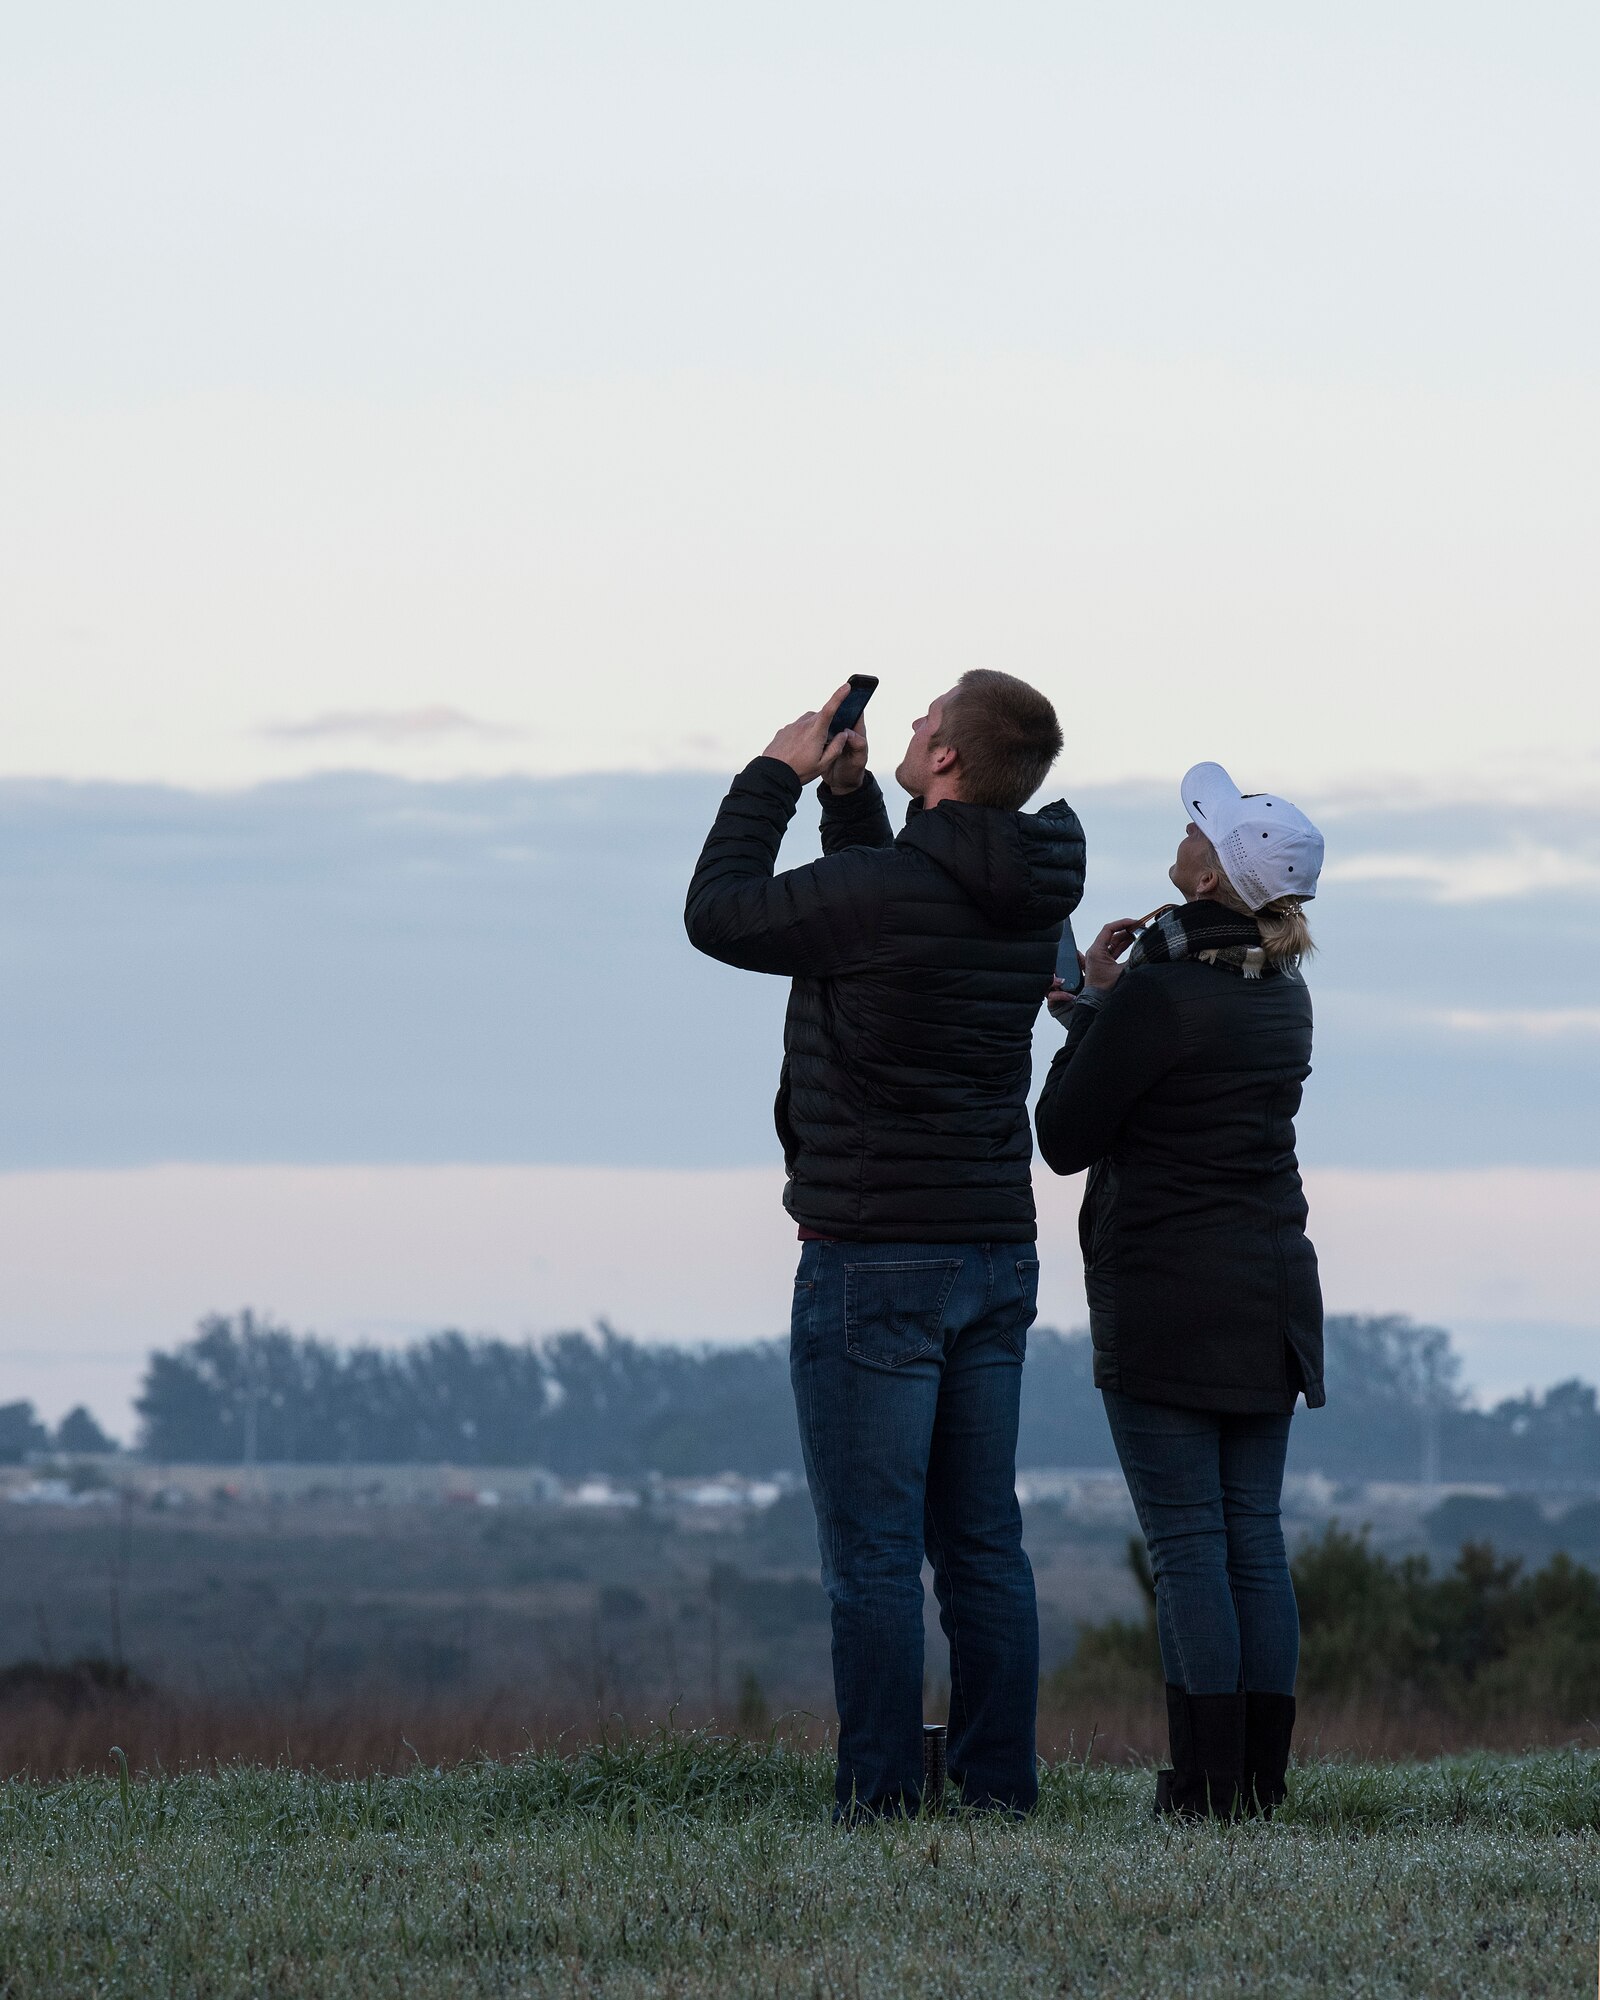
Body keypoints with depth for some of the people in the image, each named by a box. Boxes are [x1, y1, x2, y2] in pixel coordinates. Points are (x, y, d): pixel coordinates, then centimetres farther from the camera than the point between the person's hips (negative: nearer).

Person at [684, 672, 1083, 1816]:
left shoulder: (879, 895, -20)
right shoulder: (1032, 896, 4)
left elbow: (719, 914, -4)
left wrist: (778, 776, 5)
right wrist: (848, 796, 16)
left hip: (876, 1264, -7)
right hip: (998, 1255, 7)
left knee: (874, 1551, -4)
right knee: (983, 1542, 10)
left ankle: (882, 1799, -5)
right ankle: (1000, 1791, 10)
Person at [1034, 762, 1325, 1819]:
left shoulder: (1154, 994, -16)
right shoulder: (1284, 992, 8)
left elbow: (1066, 1136, -8)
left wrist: (1090, 1003, 1)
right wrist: (1098, 1007, 20)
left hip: (1166, 1302, -7)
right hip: (1271, 1296, 7)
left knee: (1187, 1541, -4)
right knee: (1256, 1535, 8)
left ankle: (1210, 1778, -6)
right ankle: (1263, 1772, 8)